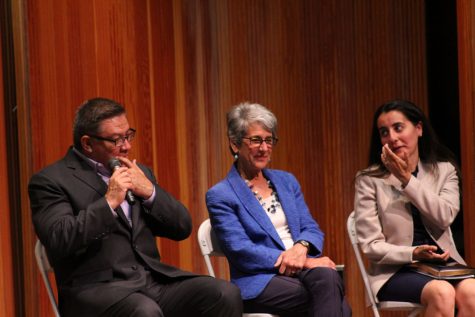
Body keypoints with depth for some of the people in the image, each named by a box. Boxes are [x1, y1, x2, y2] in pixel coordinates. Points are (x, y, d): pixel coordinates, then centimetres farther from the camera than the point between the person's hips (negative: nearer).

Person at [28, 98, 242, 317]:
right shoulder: (51, 181, 0)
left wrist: (150, 191, 0)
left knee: (226, 294, -18)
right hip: (97, 288, -6)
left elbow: (182, 228, 17)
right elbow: (59, 243, -15)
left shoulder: (138, 174, 20)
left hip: (153, 279, 6)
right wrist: (109, 202, -15)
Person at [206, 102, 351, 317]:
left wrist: (301, 247, -12)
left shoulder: (286, 181, 21)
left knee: (328, 277, -35)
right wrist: (299, 261, -15)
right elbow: (240, 251, -8)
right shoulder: (220, 196, 2)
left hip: (305, 268, 5)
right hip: (260, 280, -5)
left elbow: (312, 229, 15)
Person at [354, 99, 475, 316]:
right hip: (395, 270, -3)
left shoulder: (444, 170, 11)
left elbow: (445, 217, -7)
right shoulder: (369, 179, 3)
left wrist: (407, 179, -12)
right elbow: (371, 245, -3)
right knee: (442, 293, -34)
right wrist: (413, 254, -19)